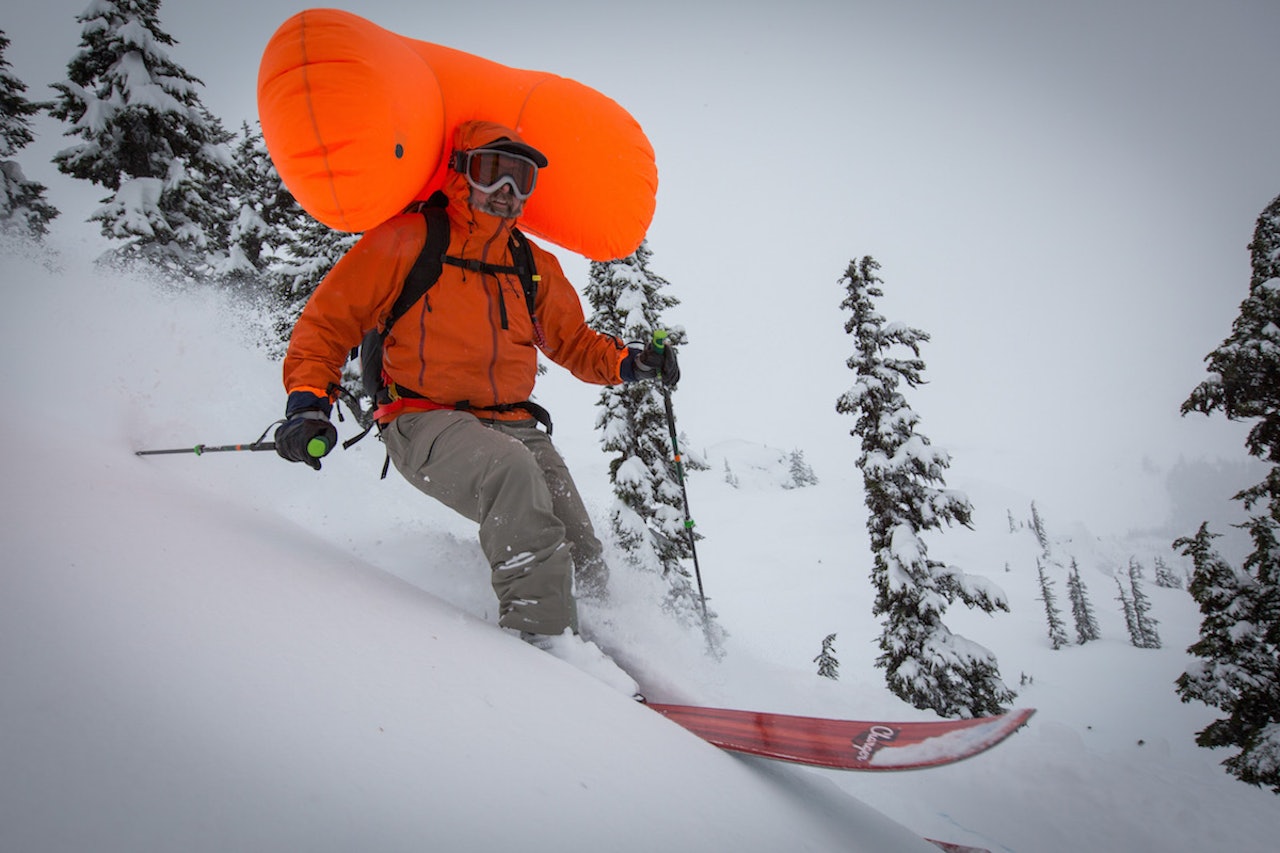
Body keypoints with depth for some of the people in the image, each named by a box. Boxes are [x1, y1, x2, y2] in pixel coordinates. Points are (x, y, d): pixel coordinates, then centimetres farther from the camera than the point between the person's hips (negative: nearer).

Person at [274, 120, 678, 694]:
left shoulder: (536, 268, 16)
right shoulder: (407, 241, 0)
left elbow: (575, 344, 26)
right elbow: (328, 322, 2)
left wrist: (630, 362, 6)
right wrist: (309, 403, -13)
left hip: (512, 424, 6)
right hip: (425, 422, -6)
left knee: (584, 566, -10)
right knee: (512, 469, -38)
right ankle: (544, 638, -32)